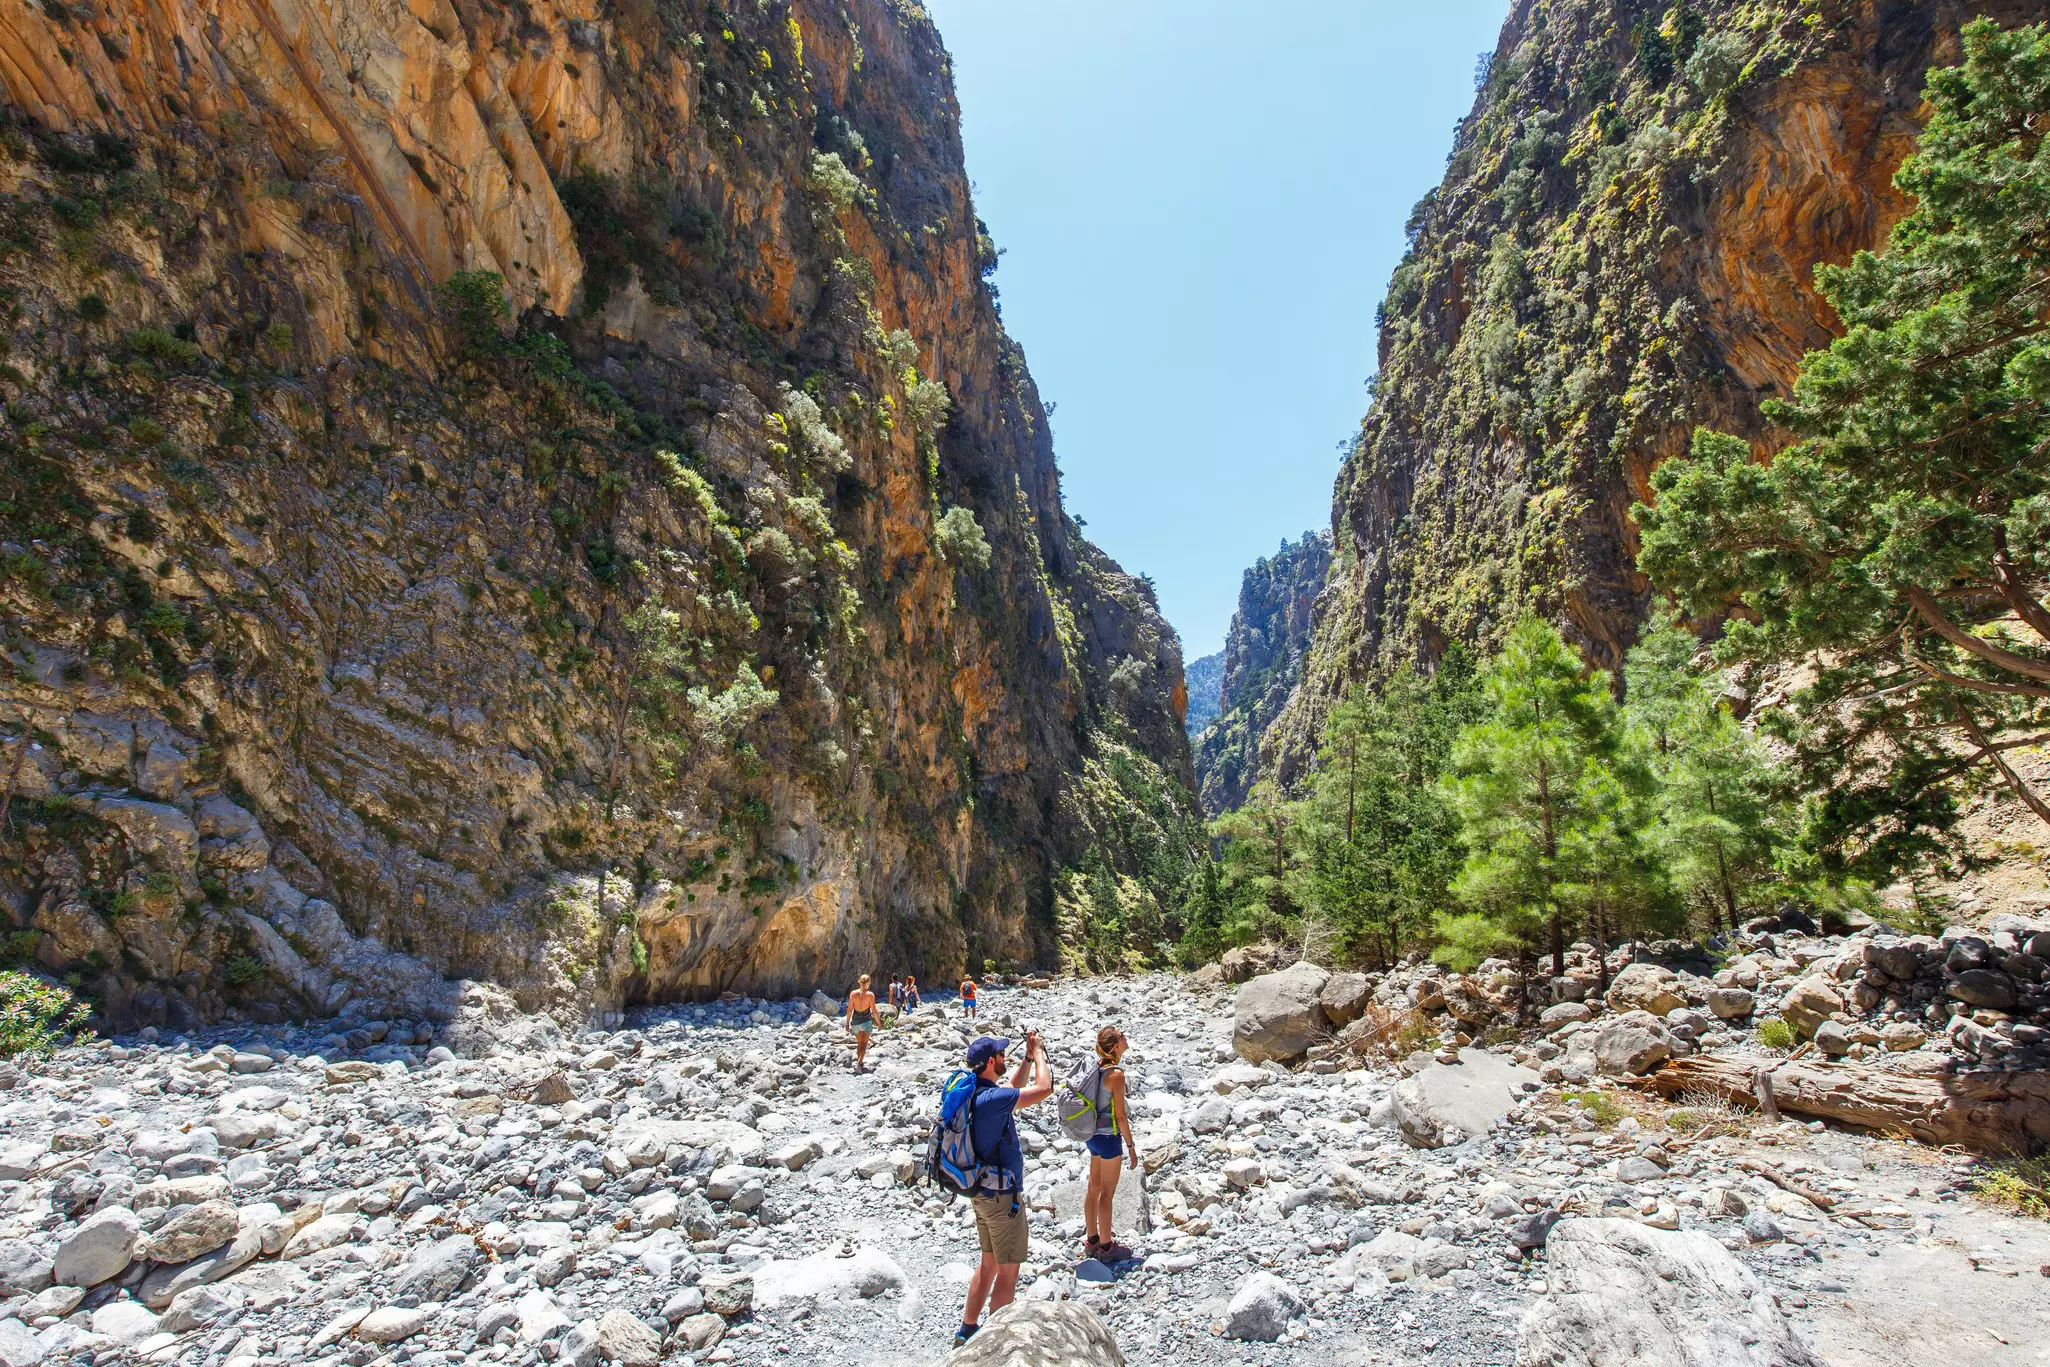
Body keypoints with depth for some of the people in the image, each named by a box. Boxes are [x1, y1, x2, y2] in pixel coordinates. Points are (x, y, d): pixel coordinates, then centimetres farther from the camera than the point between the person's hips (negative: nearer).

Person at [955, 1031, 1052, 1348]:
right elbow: (1044, 1088, -26)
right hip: (1003, 1196, -9)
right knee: (1008, 1273, 5)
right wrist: (1038, 1052, -12)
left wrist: (1029, 1058, 10)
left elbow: (1013, 1090, 19)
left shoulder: (974, 1093, 2)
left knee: (989, 1263, 22)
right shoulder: (991, 1098, -27)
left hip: (982, 1190, 9)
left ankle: (967, 1331, 32)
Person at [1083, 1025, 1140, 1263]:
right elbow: (1120, 1116, -19)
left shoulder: (1097, 1066, 2)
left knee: (1094, 1187, 19)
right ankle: (1106, 1246, 18)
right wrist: (1131, 1147, -10)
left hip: (1093, 1134, 8)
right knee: (1107, 1193, 6)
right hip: (1109, 1137, -8)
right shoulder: (1116, 1074, -22)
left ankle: (1092, 1239, 32)